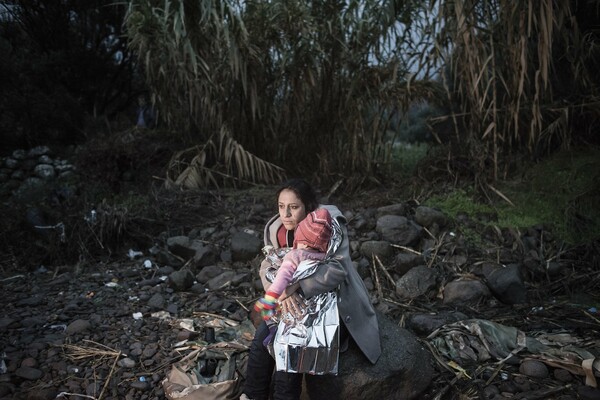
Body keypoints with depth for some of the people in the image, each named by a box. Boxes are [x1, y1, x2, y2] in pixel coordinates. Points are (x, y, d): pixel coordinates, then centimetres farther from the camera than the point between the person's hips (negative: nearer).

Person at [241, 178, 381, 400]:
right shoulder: (275, 228, -7)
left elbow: (337, 270, -33)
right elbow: (267, 267, -7)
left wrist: (295, 286, -40)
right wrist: (283, 291, -28)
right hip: (299, 303, 6)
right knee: (262, 338, -12)